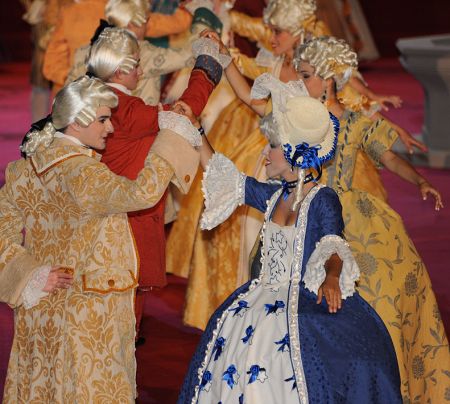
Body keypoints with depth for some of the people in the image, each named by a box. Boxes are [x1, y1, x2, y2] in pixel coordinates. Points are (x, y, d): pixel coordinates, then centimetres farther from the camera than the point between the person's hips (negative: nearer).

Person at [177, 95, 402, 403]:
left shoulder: (323, 199, -8)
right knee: (230, 328, -13)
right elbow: (222, 177, 21)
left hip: (308, 298, -7)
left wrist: (331, 278, -43)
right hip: (268, 294, 7)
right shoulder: (273, 197, 12)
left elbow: (333, 246, -21)